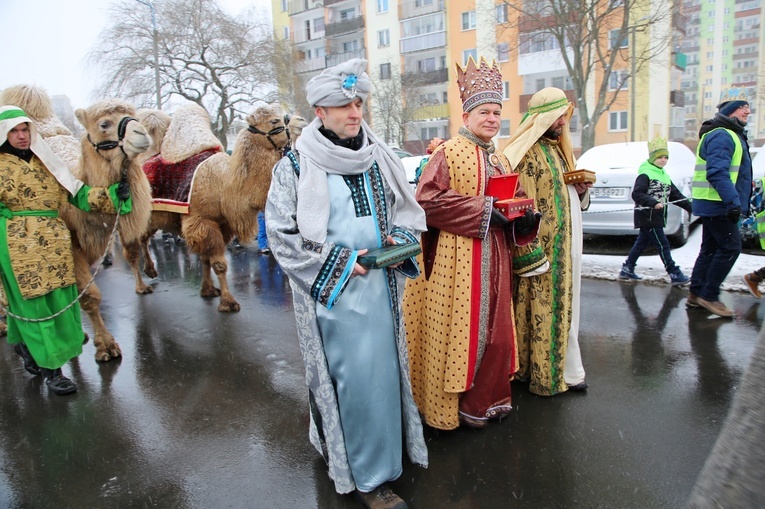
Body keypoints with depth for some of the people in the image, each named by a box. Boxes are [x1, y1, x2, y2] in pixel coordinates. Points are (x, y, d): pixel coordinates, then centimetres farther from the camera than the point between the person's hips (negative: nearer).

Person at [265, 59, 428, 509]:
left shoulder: (381, 159, 8)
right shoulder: (295, 167, -6)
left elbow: (408, 210, 17)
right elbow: (282, 233, -7)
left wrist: (400, 239, -4)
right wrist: (340, 264, -12)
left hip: (379, 283, 5)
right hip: (331, 290, -5)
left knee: (382, 368, 12)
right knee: (355, 377, -2)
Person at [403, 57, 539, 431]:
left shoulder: (500, 160, 19)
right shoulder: (447, 153, -5)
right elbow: (427, 198, -17)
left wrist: (523, 218, 0)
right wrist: (483, 210, -18)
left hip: (494, 261, 8)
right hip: (456, 259, -7)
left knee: (494, 328, 12)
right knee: (460, 329, -1)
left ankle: (489, 396, 28)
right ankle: (460, 403, 15)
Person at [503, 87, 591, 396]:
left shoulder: (557, 148, 15)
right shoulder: (526, 153, -14)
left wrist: (581, 190, 3)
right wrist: (532, 255, -22)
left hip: (566, 245, 9)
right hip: (543, 247, -9)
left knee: (563, 306, 15)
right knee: (543, 309, 0)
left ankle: (566, 370, 28)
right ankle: (545, 375, 15)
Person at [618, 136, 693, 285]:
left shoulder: (665, 176, 17)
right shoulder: (645, 174, -10)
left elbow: (676, 196, 19)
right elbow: (637, 194, -21)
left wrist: (691, 207, 12)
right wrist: (653, 203, -32)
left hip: (657, 217, 9)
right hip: (647, 217, -9)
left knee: (641, 244, 13)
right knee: (663, 245, -6)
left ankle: (627, 270, 21)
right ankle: (675, 275, -1)